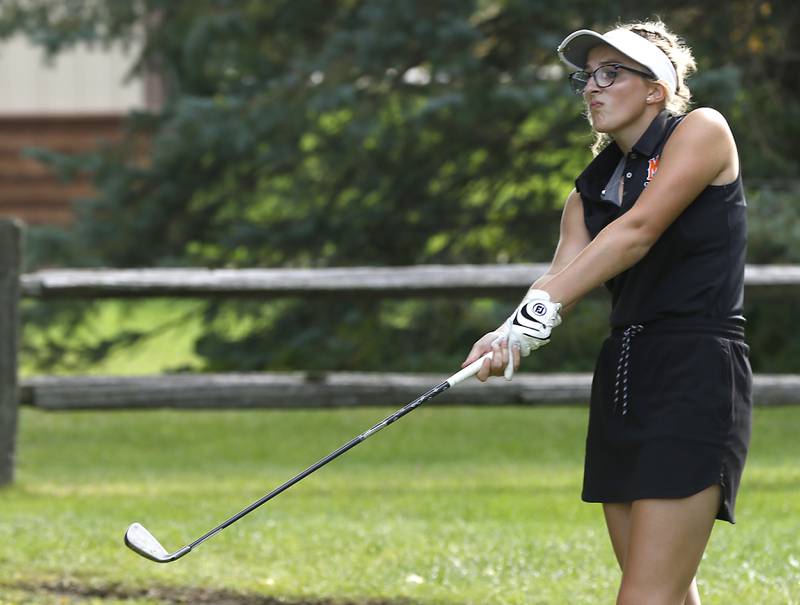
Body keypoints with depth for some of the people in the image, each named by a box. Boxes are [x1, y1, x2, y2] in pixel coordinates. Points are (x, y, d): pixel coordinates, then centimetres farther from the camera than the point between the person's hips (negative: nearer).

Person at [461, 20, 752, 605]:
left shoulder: (702, 130, -4)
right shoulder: (591, 189, 16)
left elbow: (638, 231, -17)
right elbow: (563, 269, 0)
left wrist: (544, 306, -26)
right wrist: (513, 333, -22)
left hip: (698, 377, -8)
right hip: (622, 380, 8)